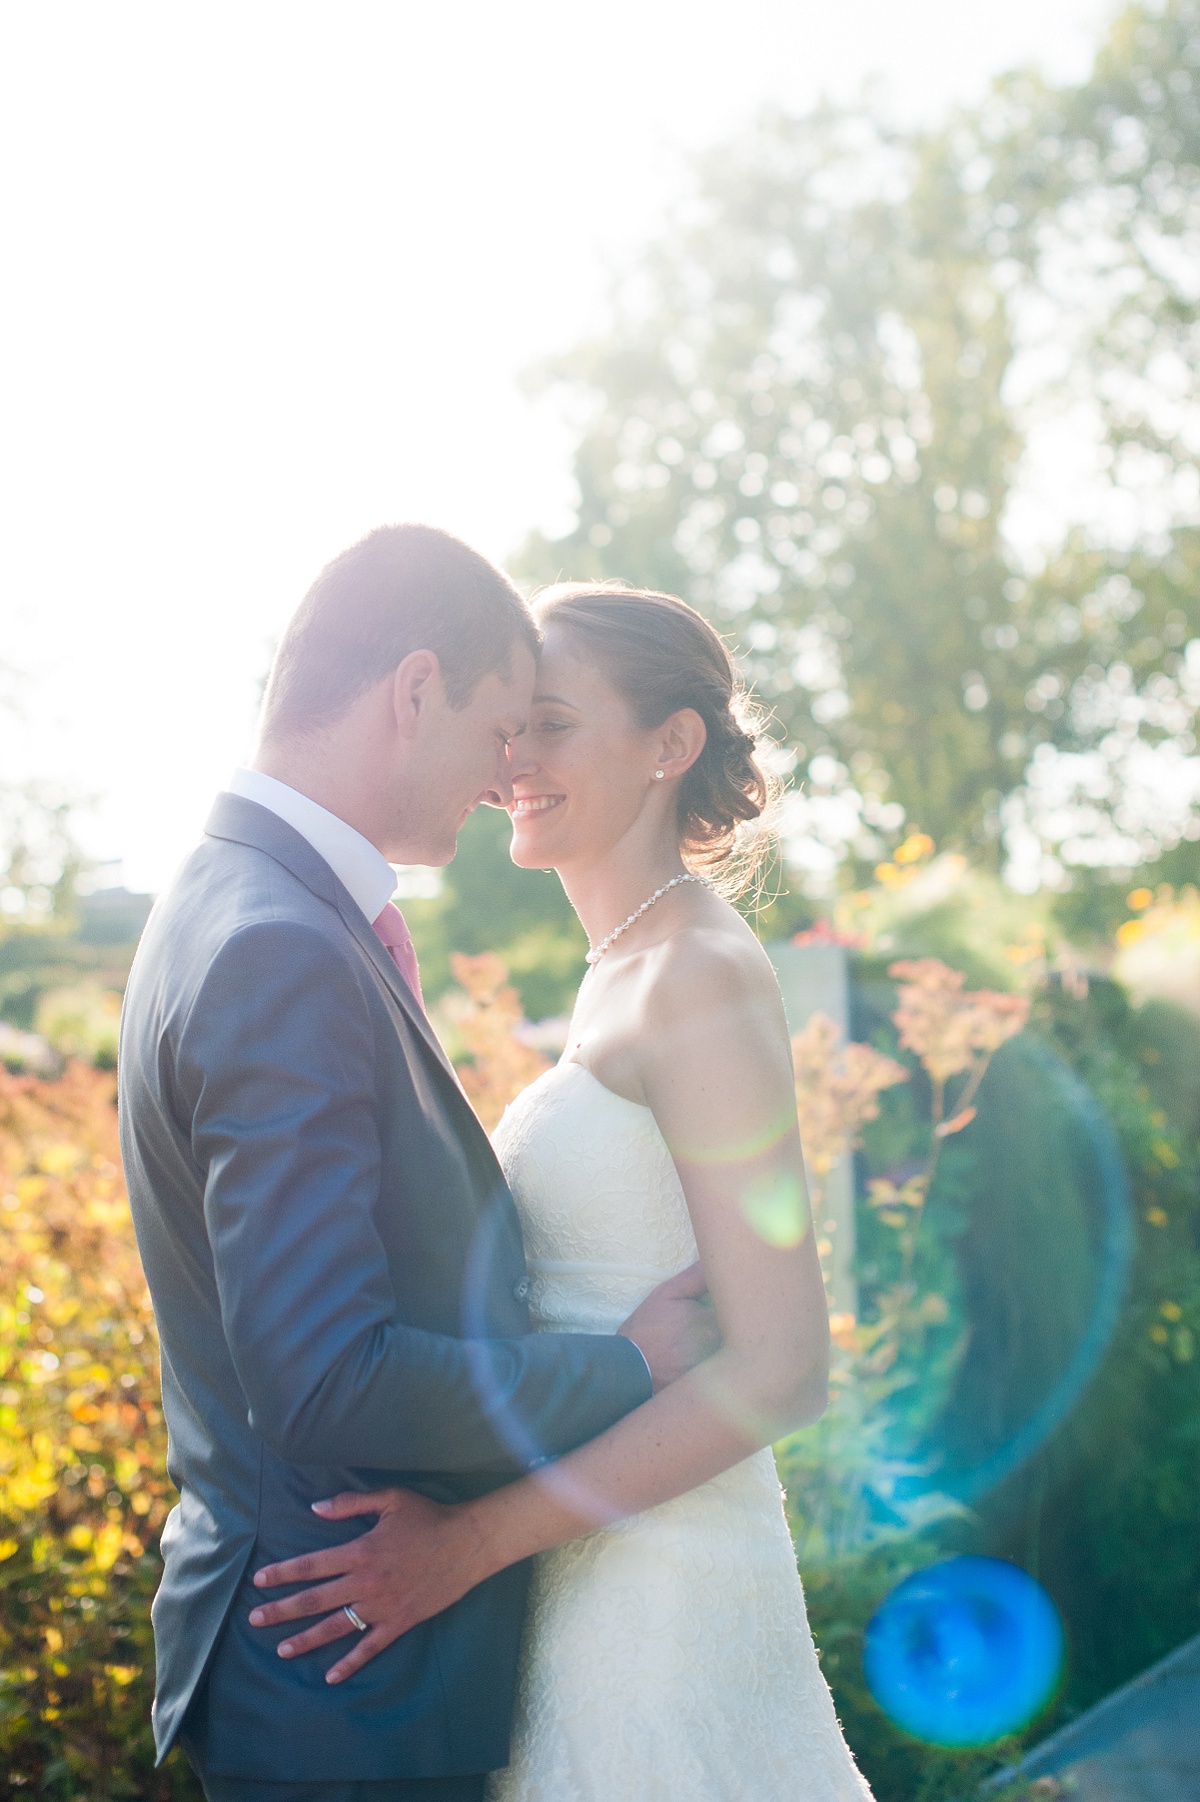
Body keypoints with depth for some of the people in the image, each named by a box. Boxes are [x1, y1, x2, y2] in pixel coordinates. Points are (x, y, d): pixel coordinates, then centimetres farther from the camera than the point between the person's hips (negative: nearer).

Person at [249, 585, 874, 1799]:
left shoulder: (702, 973, -17)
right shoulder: (622, 975, 11)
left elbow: (780, 1368, -22)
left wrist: (473, 1539, -23)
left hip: (654, 1595, -8)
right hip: (588, 1566, 8)